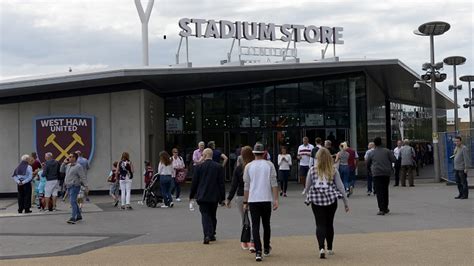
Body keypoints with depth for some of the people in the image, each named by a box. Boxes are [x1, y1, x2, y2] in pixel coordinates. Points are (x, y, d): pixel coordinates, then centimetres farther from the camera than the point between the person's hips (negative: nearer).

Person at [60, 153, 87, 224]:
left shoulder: (78, 166, -11)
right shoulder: (68, 165, 13)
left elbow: (83, 177, -15)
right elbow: (61, 170, 25)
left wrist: (86, 186, -21)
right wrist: (64, 163, 13)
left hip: (75, 186, -9)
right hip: (69, 187, 9)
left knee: (73, 201, -16)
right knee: (73, 202, 16)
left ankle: (73, 218, -20)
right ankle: (79, 216, 28)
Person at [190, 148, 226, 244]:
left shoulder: (199, 167, -6)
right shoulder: (219, 167, -1)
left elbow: (194, 182, -2)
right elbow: (221, 183, -1)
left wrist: (192, 195, 9)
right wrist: (222, 197, 3)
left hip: (202, 196, -2)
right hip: (214, 196, 2)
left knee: (205, 215, -1)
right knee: (212, 215, 16)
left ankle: (207, 235, -17)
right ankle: (212, 235, 25)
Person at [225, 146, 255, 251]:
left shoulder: (238, 168, -7)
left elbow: (234, 185, -5)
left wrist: (229, 199, 1)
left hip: (241, 197, 1)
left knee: (244, 219, 15)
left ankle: (245, 242, 25)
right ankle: (252, 242, -7)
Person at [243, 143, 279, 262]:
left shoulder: (248, 166, 2)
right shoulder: (269, 165, 2)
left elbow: (246, 186, 3)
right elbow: (274, 183, -3)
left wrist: (245, 202, 9)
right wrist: (276, 199, -1)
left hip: (253, 200, 0)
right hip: (266, 199, 1)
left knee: (255, 226, -1)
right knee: (266, 224, 16)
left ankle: (258, 252, -12)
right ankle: (266, 249, 30)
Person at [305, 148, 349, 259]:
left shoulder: (312, 170, -2)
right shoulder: (334, 171, -1)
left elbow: (308, 186, 4)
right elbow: (340, 186, 1)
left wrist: (308, 197, 24)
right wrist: (346, 202, 7)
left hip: (316, 200, -1)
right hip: (331, 199, 1)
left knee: (320, 224, 0)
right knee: (329, 224, 16)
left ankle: (321, 248, -20)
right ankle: (329, 249, 28)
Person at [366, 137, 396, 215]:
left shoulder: (371, 153, 4)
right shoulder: (387, 151, 4)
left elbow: (367, 164, 13)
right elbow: (394, 160, 0)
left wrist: (371, 168, 32)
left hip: (376, 174, -2)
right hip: (386, 173, 2)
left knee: (379, 191, -4)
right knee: (385, 190, 16)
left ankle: (382, 209, -12)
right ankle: (385, 208, 25)